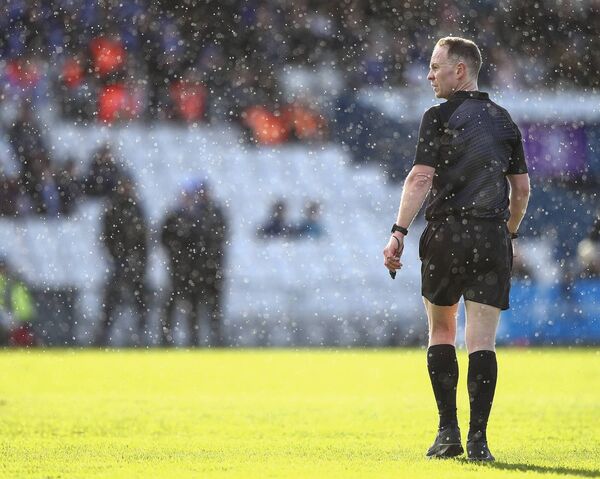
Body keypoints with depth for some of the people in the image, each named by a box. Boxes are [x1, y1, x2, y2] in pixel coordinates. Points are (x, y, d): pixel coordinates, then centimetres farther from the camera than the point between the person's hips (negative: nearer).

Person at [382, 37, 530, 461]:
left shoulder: (439, 117, -3)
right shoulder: (504, 120, 12)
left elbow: (421, 178, -12)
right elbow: (522, 189, 15)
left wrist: (399, 232, -13)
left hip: (446, 234, -3)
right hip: (492, 236, 3)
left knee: (441, 331, 13)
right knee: (482, 339, -1)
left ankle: (449, 431, 9)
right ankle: (478, 438, -10)